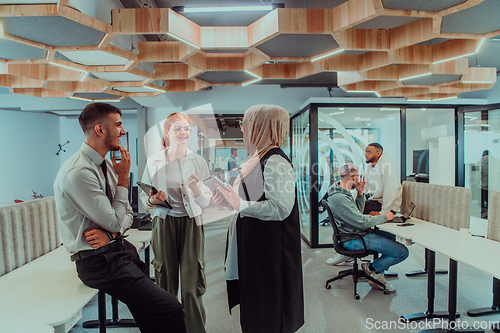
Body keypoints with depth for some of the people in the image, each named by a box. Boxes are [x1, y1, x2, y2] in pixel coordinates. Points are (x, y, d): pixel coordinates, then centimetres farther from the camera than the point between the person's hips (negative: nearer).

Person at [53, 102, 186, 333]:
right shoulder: (78, 173, -20)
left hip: (119, 248, 8)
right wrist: (123, 178, -11)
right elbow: (115, 221, -16)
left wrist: (112, 233, -10)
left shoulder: (107, 164, 7)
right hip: (99, 260, -8)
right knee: (172, 310, -13)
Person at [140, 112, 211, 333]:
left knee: (191, 287, 2)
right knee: (165, 285, 10)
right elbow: (144, 197, 12)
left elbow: (206, 202, 2)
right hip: (164, 224, 1)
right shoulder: (154, 161, 4)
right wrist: (152, 201, -10)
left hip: (191, 224, -1)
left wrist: (196, 187, -18)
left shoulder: (197, 161, 2)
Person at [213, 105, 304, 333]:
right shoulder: (255, 160, 9)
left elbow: (280, 208, -28)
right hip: (251, 246, 9)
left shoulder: (276, 163, -21)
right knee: (252, 309, 24)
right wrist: (228, 199, 5)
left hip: (269, 251, -9)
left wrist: (240, 205, -28)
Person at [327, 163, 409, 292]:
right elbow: (362, 222, -25)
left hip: (357, 232, 11)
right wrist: (384, 217, -9)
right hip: (354, 240, -11)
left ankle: (377, 276, 25)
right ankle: (372, 268, 11)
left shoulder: (342, 193, 8)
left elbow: (357, 212, 17)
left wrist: (361, 193, 4)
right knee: (402, 252, -13)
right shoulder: (339, 198, -26)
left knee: (393, 236, 24)